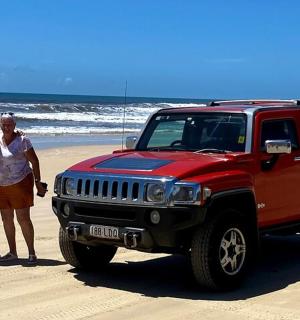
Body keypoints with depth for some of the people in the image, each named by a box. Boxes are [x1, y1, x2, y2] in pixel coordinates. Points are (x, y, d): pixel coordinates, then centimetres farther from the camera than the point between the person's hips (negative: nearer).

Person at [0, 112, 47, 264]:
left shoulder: (22, 140, -9)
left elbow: (34, 161, -7)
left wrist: (38, 182, -10)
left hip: (20, 182, -6)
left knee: (23, 219, -6)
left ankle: (31, 253, 2)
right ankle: (12, 252, 21)